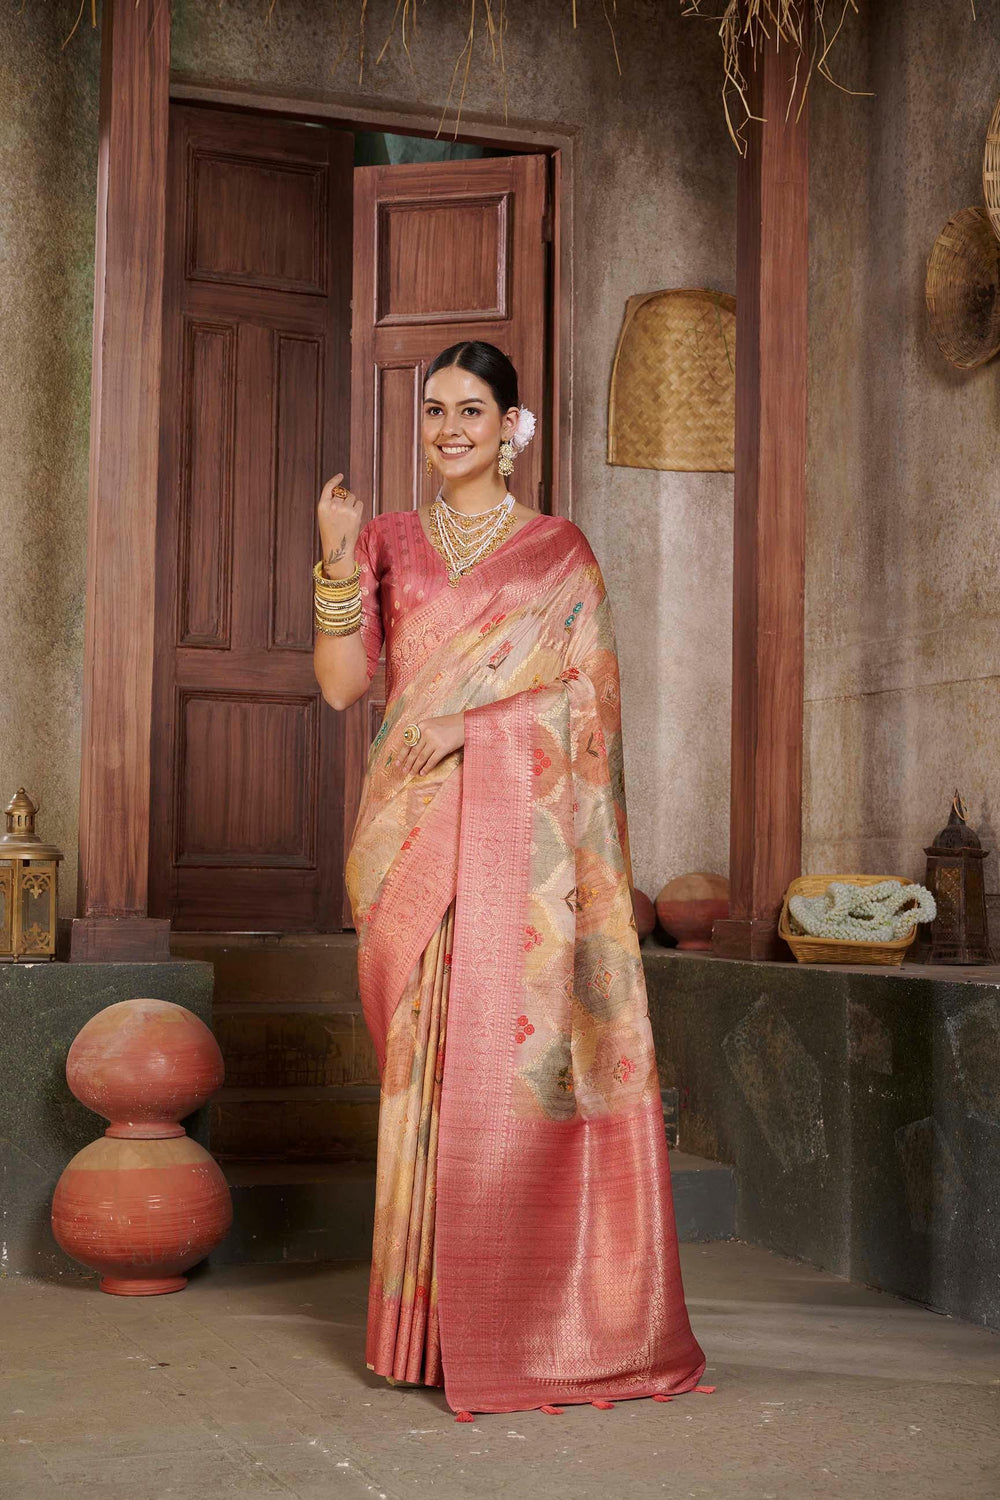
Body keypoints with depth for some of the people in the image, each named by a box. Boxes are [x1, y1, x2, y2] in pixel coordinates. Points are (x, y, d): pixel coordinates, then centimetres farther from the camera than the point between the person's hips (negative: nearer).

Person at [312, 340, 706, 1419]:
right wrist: (337, 561, -5)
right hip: (416, 832, 2)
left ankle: (528, 1317, 4)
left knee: (517, 1052, -7)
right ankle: (434, 1321, 10)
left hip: (522, 829, -2)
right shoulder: (389, 541, 15)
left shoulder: (559, 552, 9)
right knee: (429, 1057, 1)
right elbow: (340, 685, 5)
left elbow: (586, 713, 5)